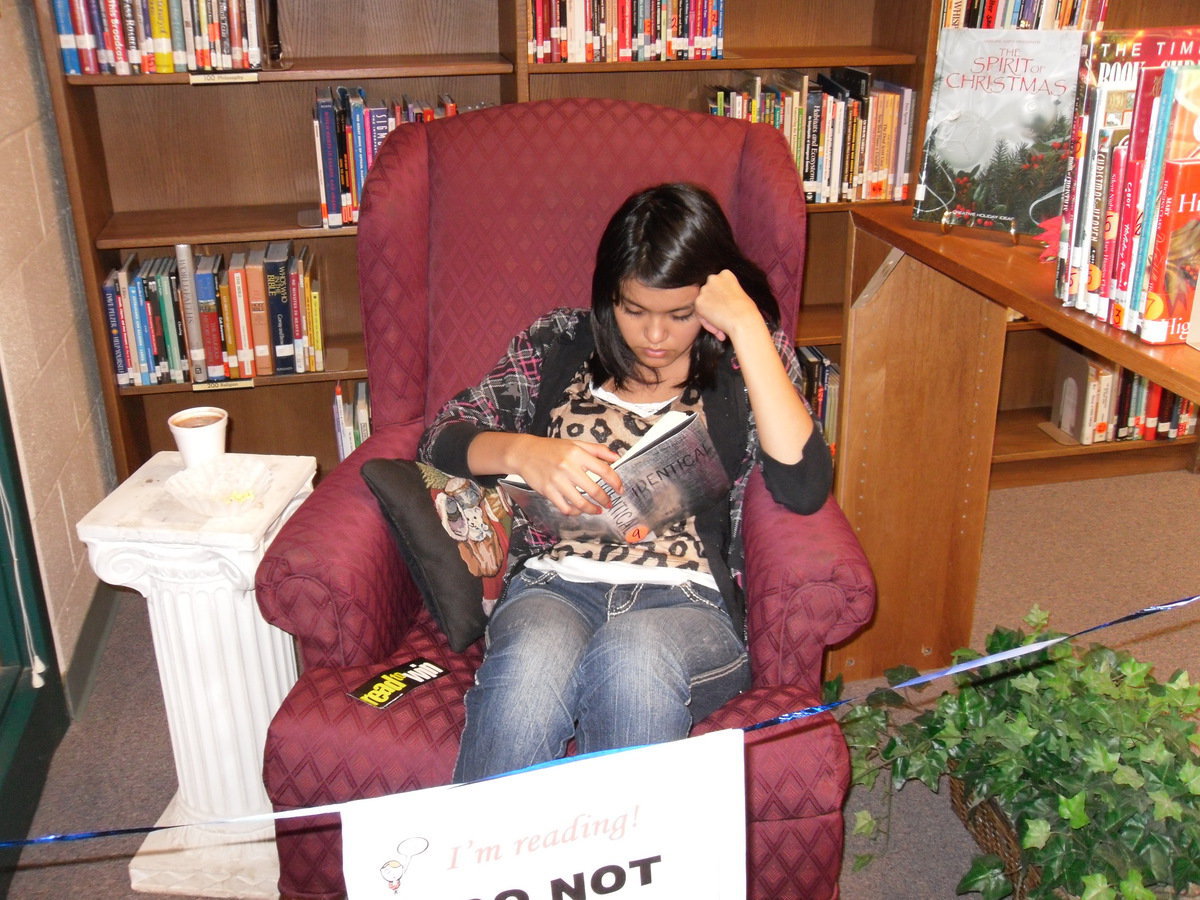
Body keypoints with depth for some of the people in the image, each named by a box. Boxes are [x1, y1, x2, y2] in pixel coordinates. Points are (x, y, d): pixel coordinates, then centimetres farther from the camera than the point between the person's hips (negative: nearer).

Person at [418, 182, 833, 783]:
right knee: (532, 663, -35)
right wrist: (522, 451, -12)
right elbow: (442, 438, 11)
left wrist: (747, 325, -8)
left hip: (687, 601, -1)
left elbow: (804, 488, -8)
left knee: (632, 659, -37)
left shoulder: (746, 363, 10)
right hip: (553, 586, 1)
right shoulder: (557, 344, 14)